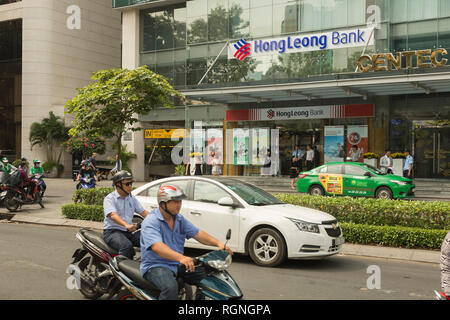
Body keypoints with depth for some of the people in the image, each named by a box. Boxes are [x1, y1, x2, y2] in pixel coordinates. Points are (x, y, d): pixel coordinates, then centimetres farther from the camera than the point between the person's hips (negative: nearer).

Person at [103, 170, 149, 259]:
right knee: (127, 245, -36)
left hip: (129, 232, 6)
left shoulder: (132, 199, 17)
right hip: (112, 231, -6)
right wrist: (126, 225, -40)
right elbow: (113, 215, -21)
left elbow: (143, 212, 11)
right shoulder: (109, 198, -4)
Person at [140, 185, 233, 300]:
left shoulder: (180, 220, 11)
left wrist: (218, 243, -12)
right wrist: (181, 258, -46)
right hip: (155, 266, -7)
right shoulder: (151, 221, -16)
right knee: (171, 286, -36)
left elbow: (197, 233, 6)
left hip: (178, 264, 7)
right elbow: (157, 247, -31)